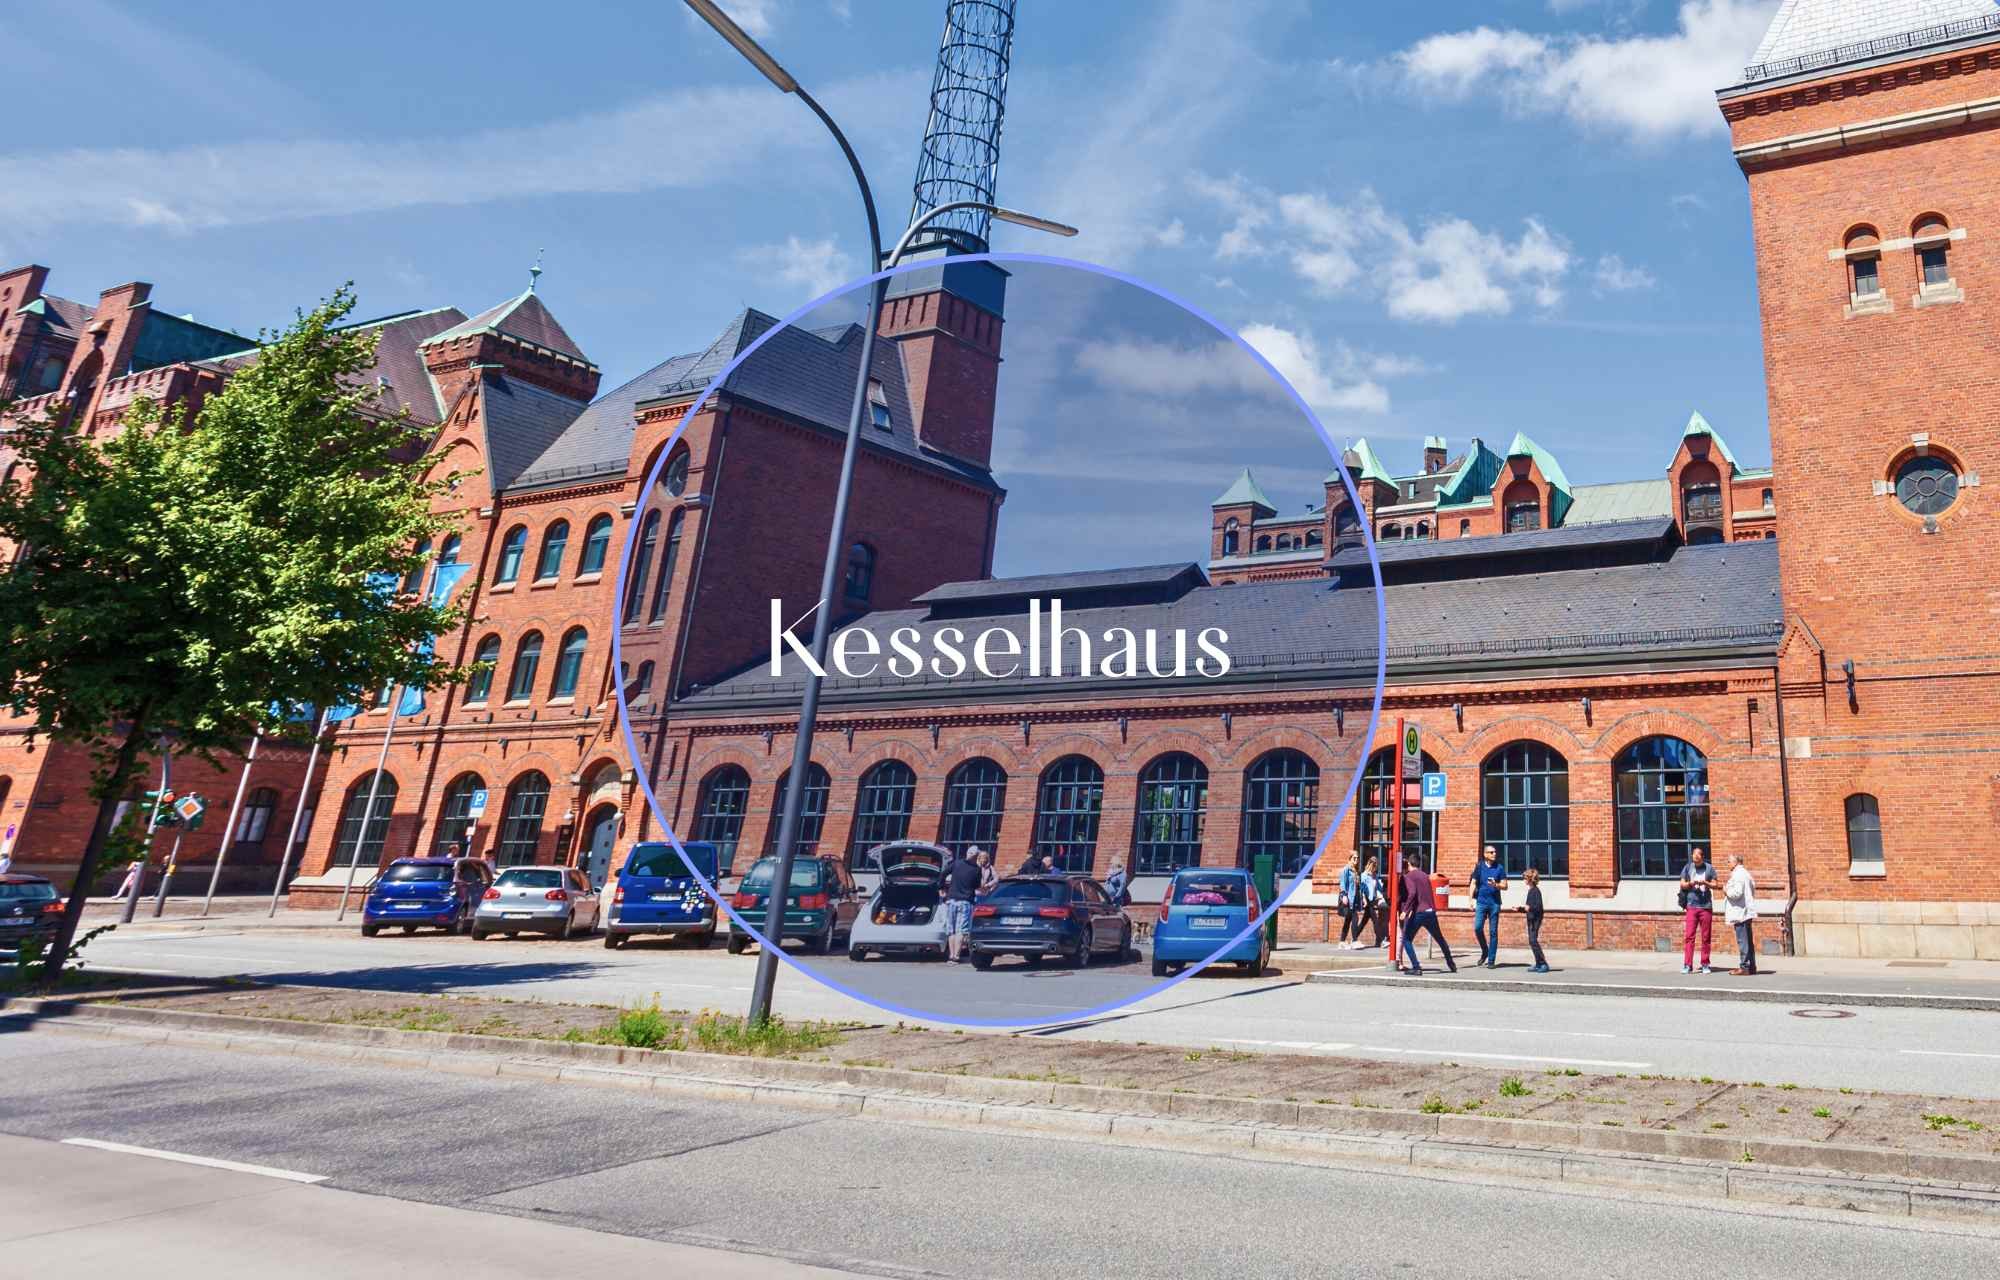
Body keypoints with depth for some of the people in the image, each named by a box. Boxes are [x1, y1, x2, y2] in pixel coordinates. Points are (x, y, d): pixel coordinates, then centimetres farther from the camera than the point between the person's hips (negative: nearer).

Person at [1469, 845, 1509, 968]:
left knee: (1493, 932, 2)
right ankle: (1484, 951, 15)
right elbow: (1473, 884, 5)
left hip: (1494, 902, 0)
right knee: (1478, 928, -10)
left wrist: (1495, 885, -16)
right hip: (1481, 902, 0)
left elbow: (1505, 886, 5)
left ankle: (1491, 960, 7)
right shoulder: (1479, 866, 4)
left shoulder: (1499, 868, 4)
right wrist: (1471, 900, -2)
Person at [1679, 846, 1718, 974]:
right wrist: (1690, 883, -13)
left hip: (1706, 906, 0)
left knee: (1706, 937, 5)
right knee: (1689, 936, -5)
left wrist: (1705, 883, -17)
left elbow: (1714, 885, 3)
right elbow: (1682, 884, 7)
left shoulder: (1709, 868, 3)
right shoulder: (1688, 867, 5)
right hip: (1692, 906, 0)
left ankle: (1705, 965, 14)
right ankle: (1687, 965, -4)